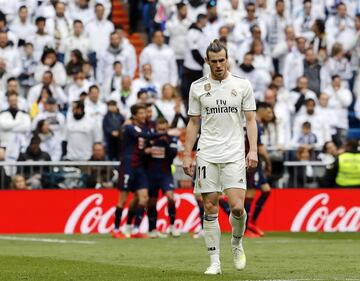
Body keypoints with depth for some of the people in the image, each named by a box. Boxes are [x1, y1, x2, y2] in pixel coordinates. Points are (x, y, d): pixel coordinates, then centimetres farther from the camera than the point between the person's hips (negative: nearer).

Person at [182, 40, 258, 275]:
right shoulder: (197, 87, 7)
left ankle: (237, 244, 17)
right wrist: (187, 155, 7)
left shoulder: (242, 85, 4)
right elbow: (194, 123, 12)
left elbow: (251, 120, 6)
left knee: (237, 206, -12)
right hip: (207, 156, 1)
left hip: (234, 155, -1)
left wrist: (253, 150, -5)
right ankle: (215, 261, 6)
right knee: (210, 208, -1)